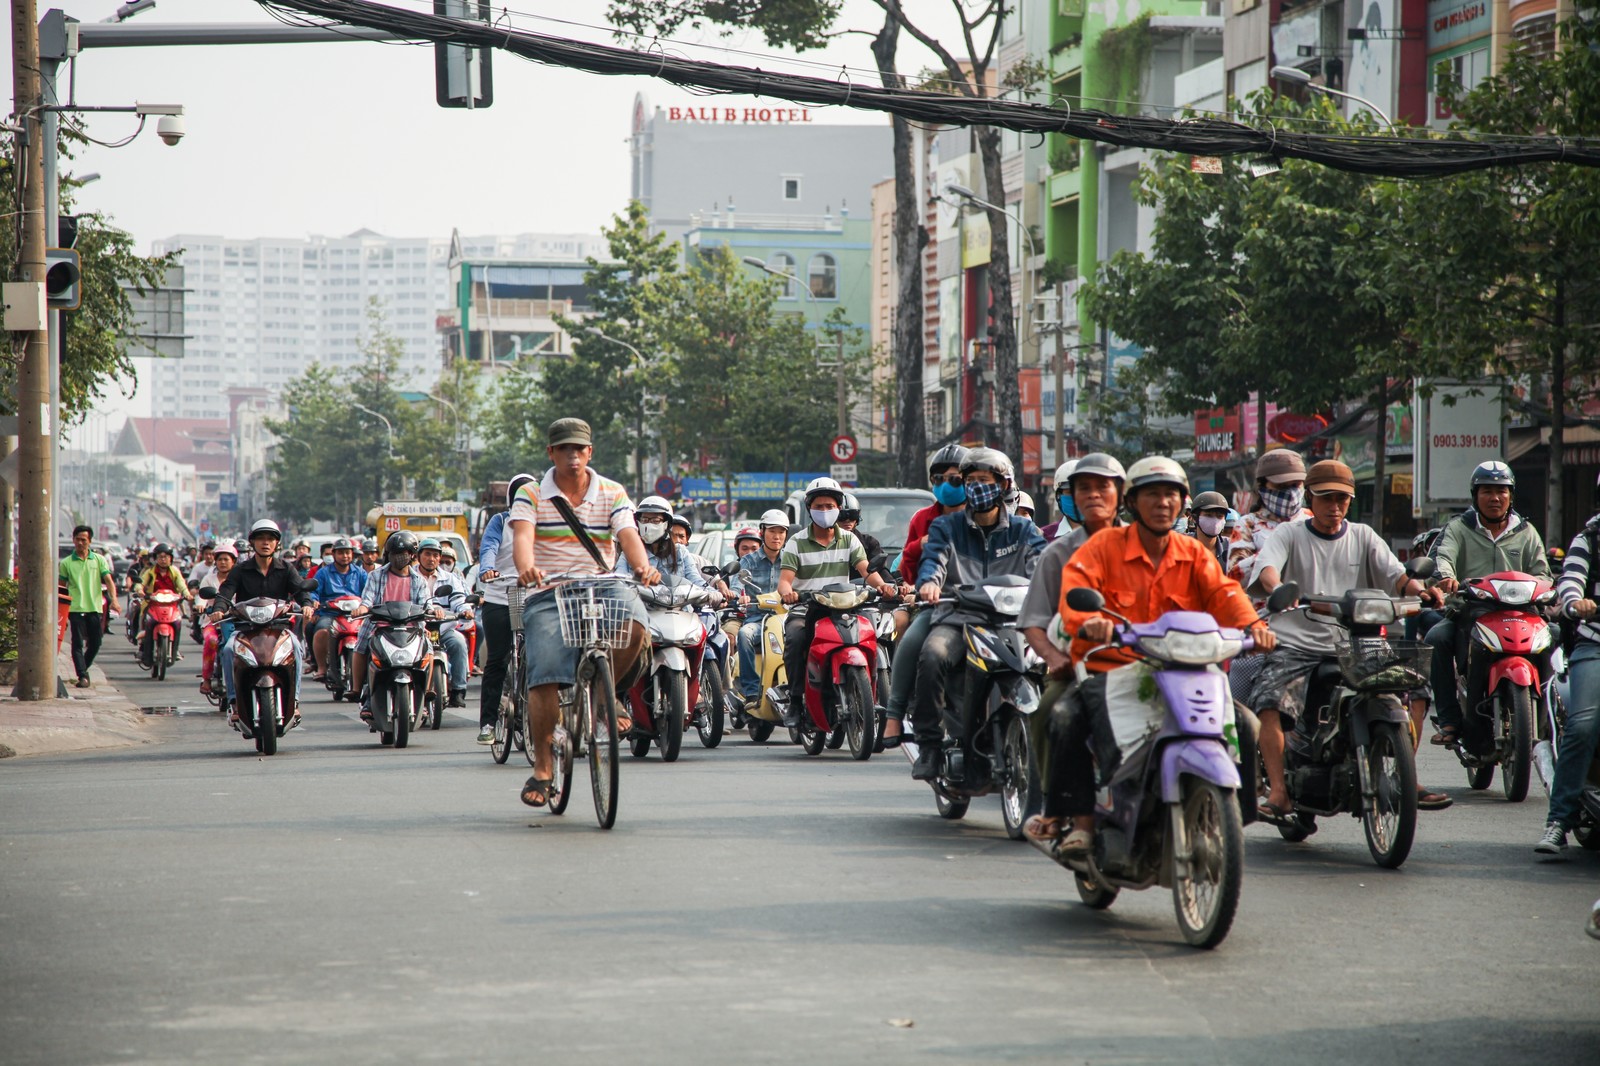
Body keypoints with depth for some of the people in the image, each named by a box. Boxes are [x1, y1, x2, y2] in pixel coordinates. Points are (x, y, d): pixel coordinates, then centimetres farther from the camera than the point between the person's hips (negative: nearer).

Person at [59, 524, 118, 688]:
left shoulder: (99, 560, 7)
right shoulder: (66, 563, 5)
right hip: (76, 609, -2)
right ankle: (82, 676, -9)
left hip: (95, 608, 2)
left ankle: (83, 669, 28)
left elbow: (109, 580, -1)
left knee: (95, 644, 6)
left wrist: (114, 599, -18)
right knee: (78, 644, -8)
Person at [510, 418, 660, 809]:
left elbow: (628, 535, -7)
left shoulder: (612, 494, 8)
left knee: (633, 621, -32)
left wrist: (643, 567, -30)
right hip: (547, 596, -1)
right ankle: (542, 767, -4)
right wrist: (526, 567, -37)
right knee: (545, 677, -17)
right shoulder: (530, 495, 4)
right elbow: (522, 536, -14)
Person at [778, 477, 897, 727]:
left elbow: (865, 569, -2)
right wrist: (787, 591, -30)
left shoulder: (849, 540, 13)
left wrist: (881, 584, -24)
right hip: (804, 611, -1)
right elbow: (784, 579, -5)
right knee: (795, 638, -33)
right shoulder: (797, 543, 6)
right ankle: (795, 699, -23)